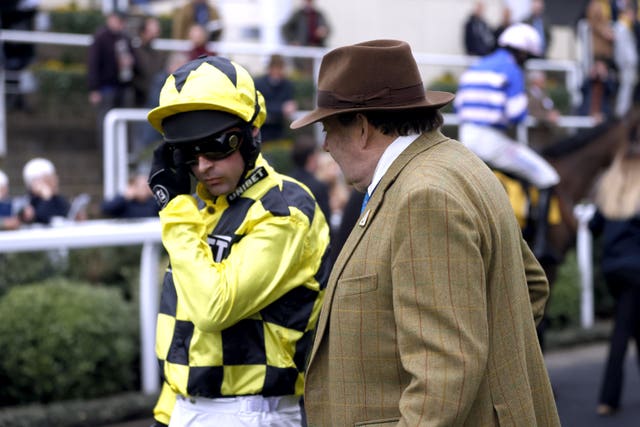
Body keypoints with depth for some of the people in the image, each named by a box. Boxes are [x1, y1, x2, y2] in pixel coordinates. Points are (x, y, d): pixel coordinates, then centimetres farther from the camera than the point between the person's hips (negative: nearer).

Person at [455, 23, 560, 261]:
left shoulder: (473, 69, 17)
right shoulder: (512, 71, -6)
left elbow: (459, 107, 19)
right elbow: (517, 116, -13)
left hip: (466, 139, 7)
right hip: (493, 142, -7)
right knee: (546, 179, 4)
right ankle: (540, 244, -4)